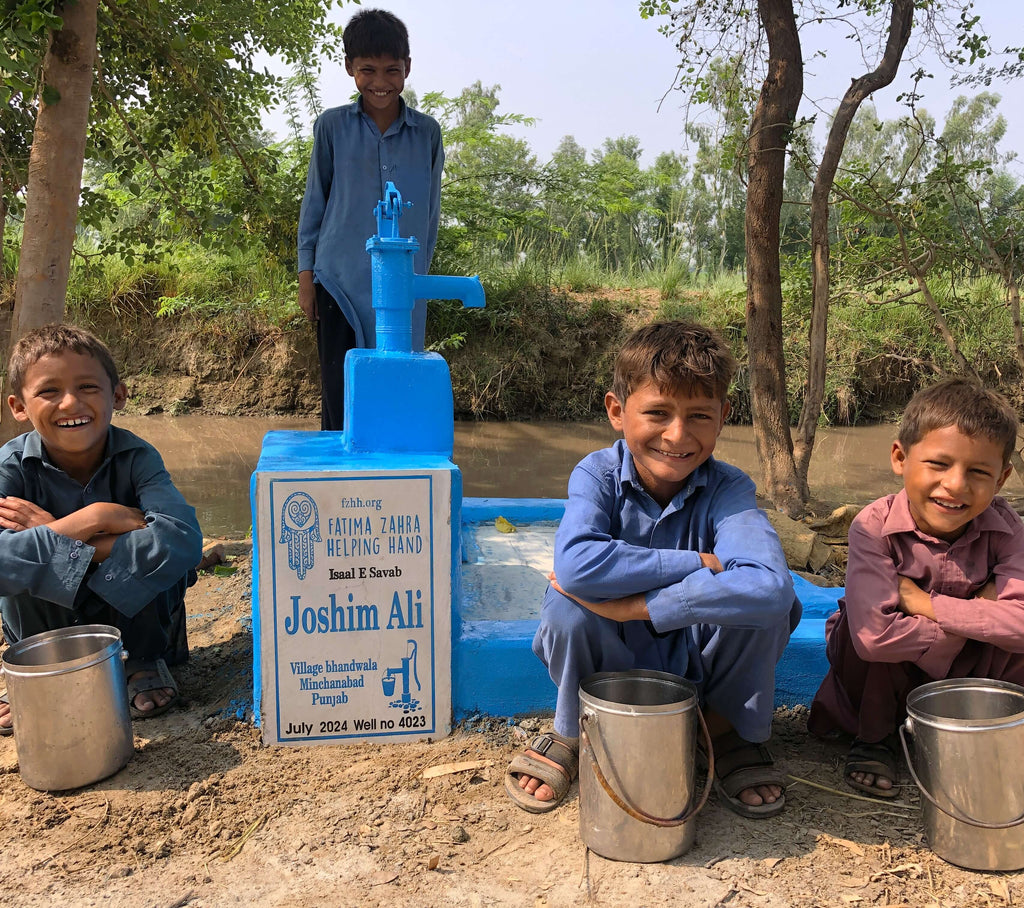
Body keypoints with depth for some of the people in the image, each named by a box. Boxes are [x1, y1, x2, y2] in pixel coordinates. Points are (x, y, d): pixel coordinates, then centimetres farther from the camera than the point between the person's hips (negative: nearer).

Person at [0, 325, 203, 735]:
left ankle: (146, 661, -5)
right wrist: (87, 521, -41)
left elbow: (184, 541, -42)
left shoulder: (135, 458, -23)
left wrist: (49, 534, -37)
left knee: (148, 545, -29)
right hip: (48, 619, 2)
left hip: (133, 606, -1)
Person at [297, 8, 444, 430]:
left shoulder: (427, 132, 4)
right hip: (341, 280, 0)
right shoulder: (332, 126, 2)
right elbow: (314, 200, 7)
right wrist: (306, 273, 4)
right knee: (339, 388, 3)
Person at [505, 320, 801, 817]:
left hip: (702, 667, 1)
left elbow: (769, 585, -40)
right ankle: (573, 730, 2)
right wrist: (700, 563, -34)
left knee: (761, 600, -28)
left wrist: (627, 604, -40)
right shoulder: (597, 475, -17)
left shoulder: (728, 488, -18)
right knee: (569, 604, -32)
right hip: (612, 668, -1)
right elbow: (576, 564, -39)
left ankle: (733, 732, 4)